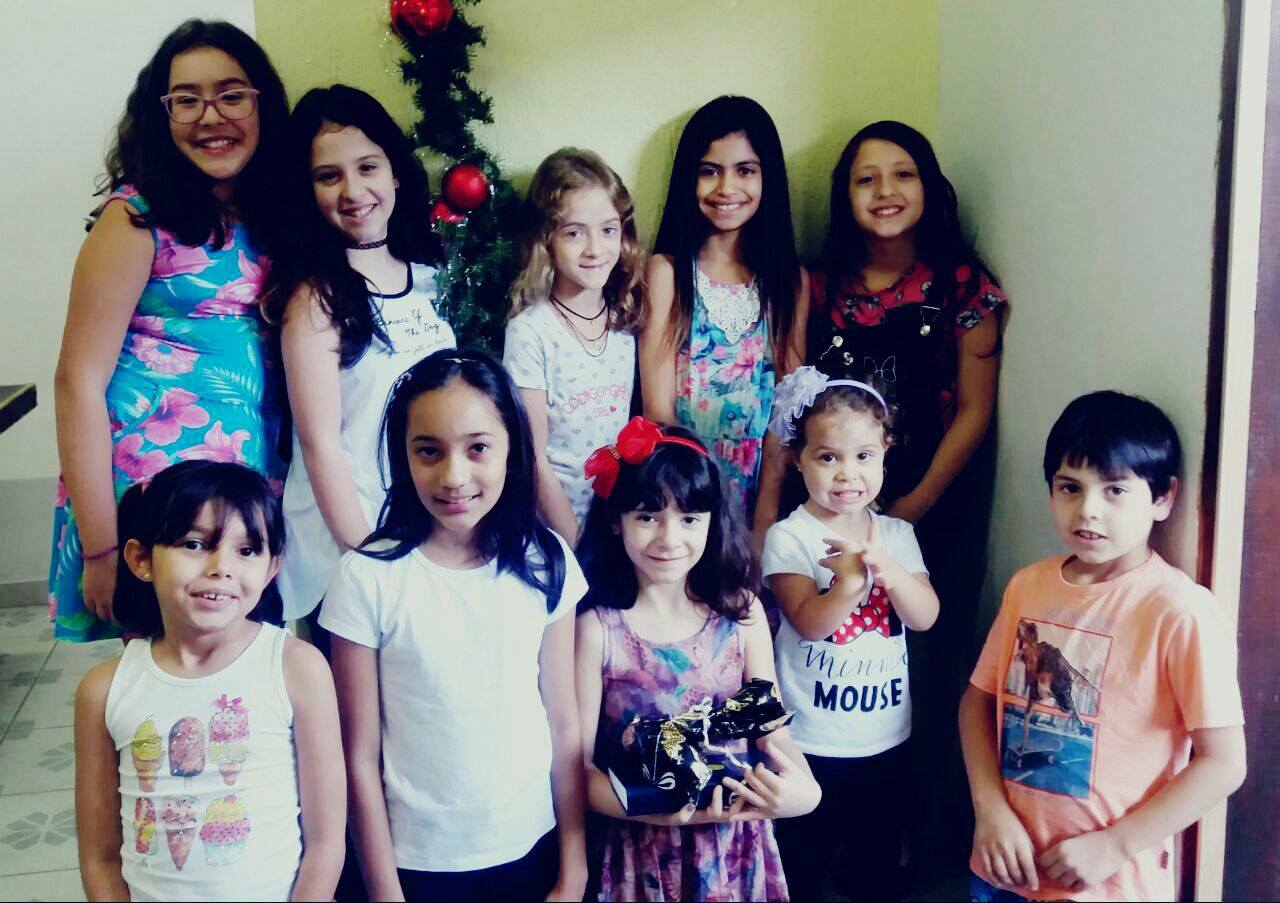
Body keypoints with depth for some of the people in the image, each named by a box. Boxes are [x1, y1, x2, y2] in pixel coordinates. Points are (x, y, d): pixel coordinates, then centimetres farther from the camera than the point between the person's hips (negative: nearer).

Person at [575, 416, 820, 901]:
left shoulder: (741, 611, -5)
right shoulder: (598, 628, -13)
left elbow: (772, 727, -2)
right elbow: (579, 763, -12)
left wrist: (804, 788, -22)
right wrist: (660, 810, -27)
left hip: (739, 846, 3)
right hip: (644, 851, -2)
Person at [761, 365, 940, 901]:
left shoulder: (897, 535, 2)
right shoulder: (789, 537, -12)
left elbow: (925, 616, -8)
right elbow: (808, 622, -21)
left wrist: (888, 569, -26)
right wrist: (852, 581, -38)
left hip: (887, 739, 4)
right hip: (811, 743, -4)